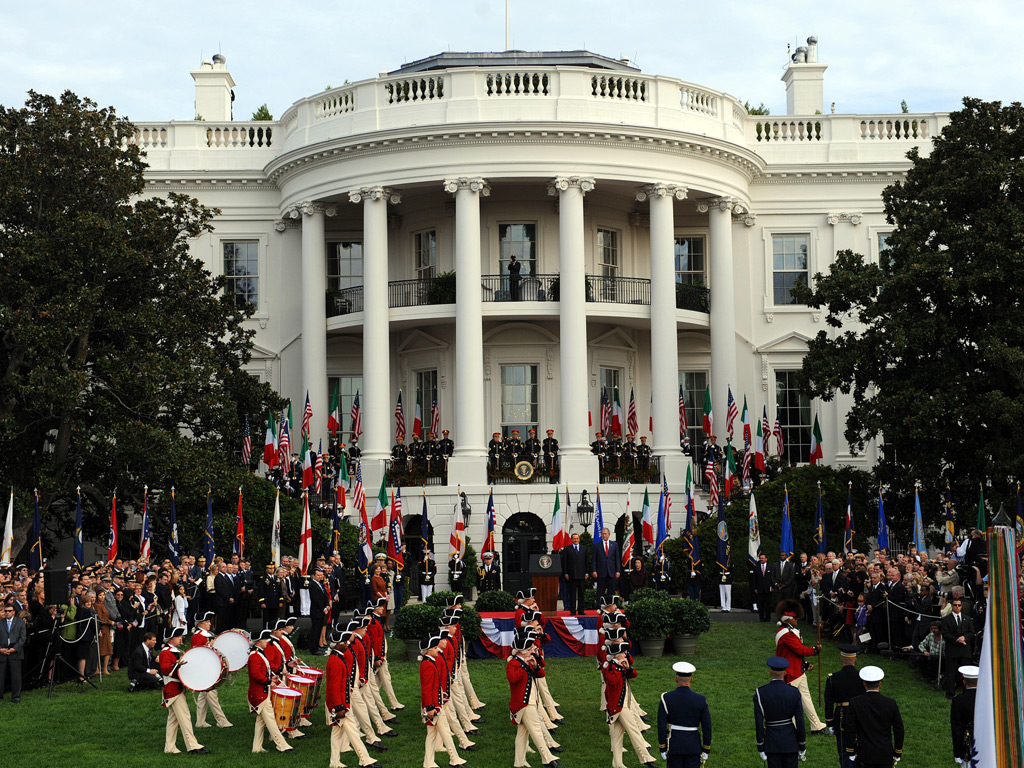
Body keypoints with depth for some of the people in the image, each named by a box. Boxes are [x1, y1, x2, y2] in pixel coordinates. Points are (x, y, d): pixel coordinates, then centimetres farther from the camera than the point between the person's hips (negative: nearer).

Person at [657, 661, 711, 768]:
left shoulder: (666, 698, -10)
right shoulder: (700, 700, -9)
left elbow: (661, 726, -8)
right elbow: (707, 727, -5)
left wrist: (662, 749, 1)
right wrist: (706, 750, 6)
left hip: (673, 745, 0)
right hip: (693, 746, 0)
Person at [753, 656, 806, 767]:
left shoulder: (760, 694, -12)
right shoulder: (794, 693, -11)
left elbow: (758, 723, -10)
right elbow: (800, 722, -8)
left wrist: (760, 749, -1)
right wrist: (802, 747, 4)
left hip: (772, 742, 0)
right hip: (791, 742, 1)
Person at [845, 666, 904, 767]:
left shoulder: (855, 703, -13)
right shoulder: (891, 704, -11)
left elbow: (850, 731, -8)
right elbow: (899, 730, -4)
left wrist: (851, 752, 4)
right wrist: (898, 754, 8)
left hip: (864, 755, -1)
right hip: (886, 754, 1)